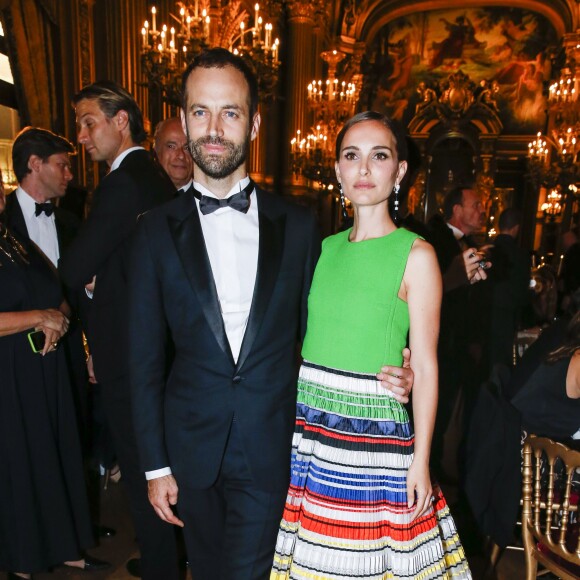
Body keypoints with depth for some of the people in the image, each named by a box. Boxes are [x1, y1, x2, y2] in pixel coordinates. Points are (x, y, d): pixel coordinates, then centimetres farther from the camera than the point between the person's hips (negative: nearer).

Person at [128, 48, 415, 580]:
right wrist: (155, 464, 0)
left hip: (271, 450, -1)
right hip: (191, 447, 2)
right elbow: (146, 356, -1)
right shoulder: (158, 229, -3)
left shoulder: (298, 225, -2)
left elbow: (312, 331, 4)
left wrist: (384, 377, -11)